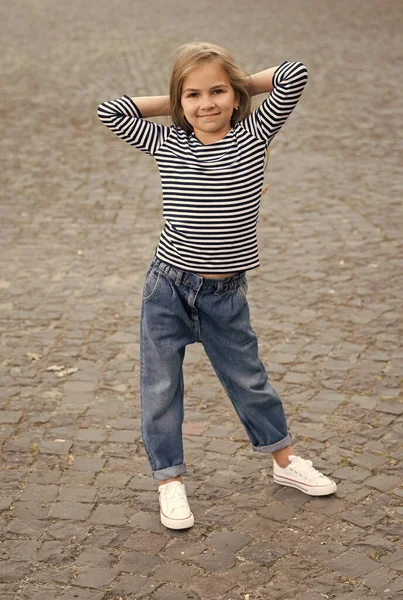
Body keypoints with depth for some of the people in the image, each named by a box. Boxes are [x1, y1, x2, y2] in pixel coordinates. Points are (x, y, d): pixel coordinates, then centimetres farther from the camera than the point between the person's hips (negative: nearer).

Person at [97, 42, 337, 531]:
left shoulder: (254, 134, -5)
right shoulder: (166, 143, -2)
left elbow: (295, 76, -12)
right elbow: (110, 112, -2)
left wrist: (240, 86, 0)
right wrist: (172, 103, 1)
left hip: (225, 293, 0)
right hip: (168, 287, 0)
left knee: (248, 380, 16)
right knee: (161, 387, 7)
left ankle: (285, 462, 35)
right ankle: (170, 481, 23)